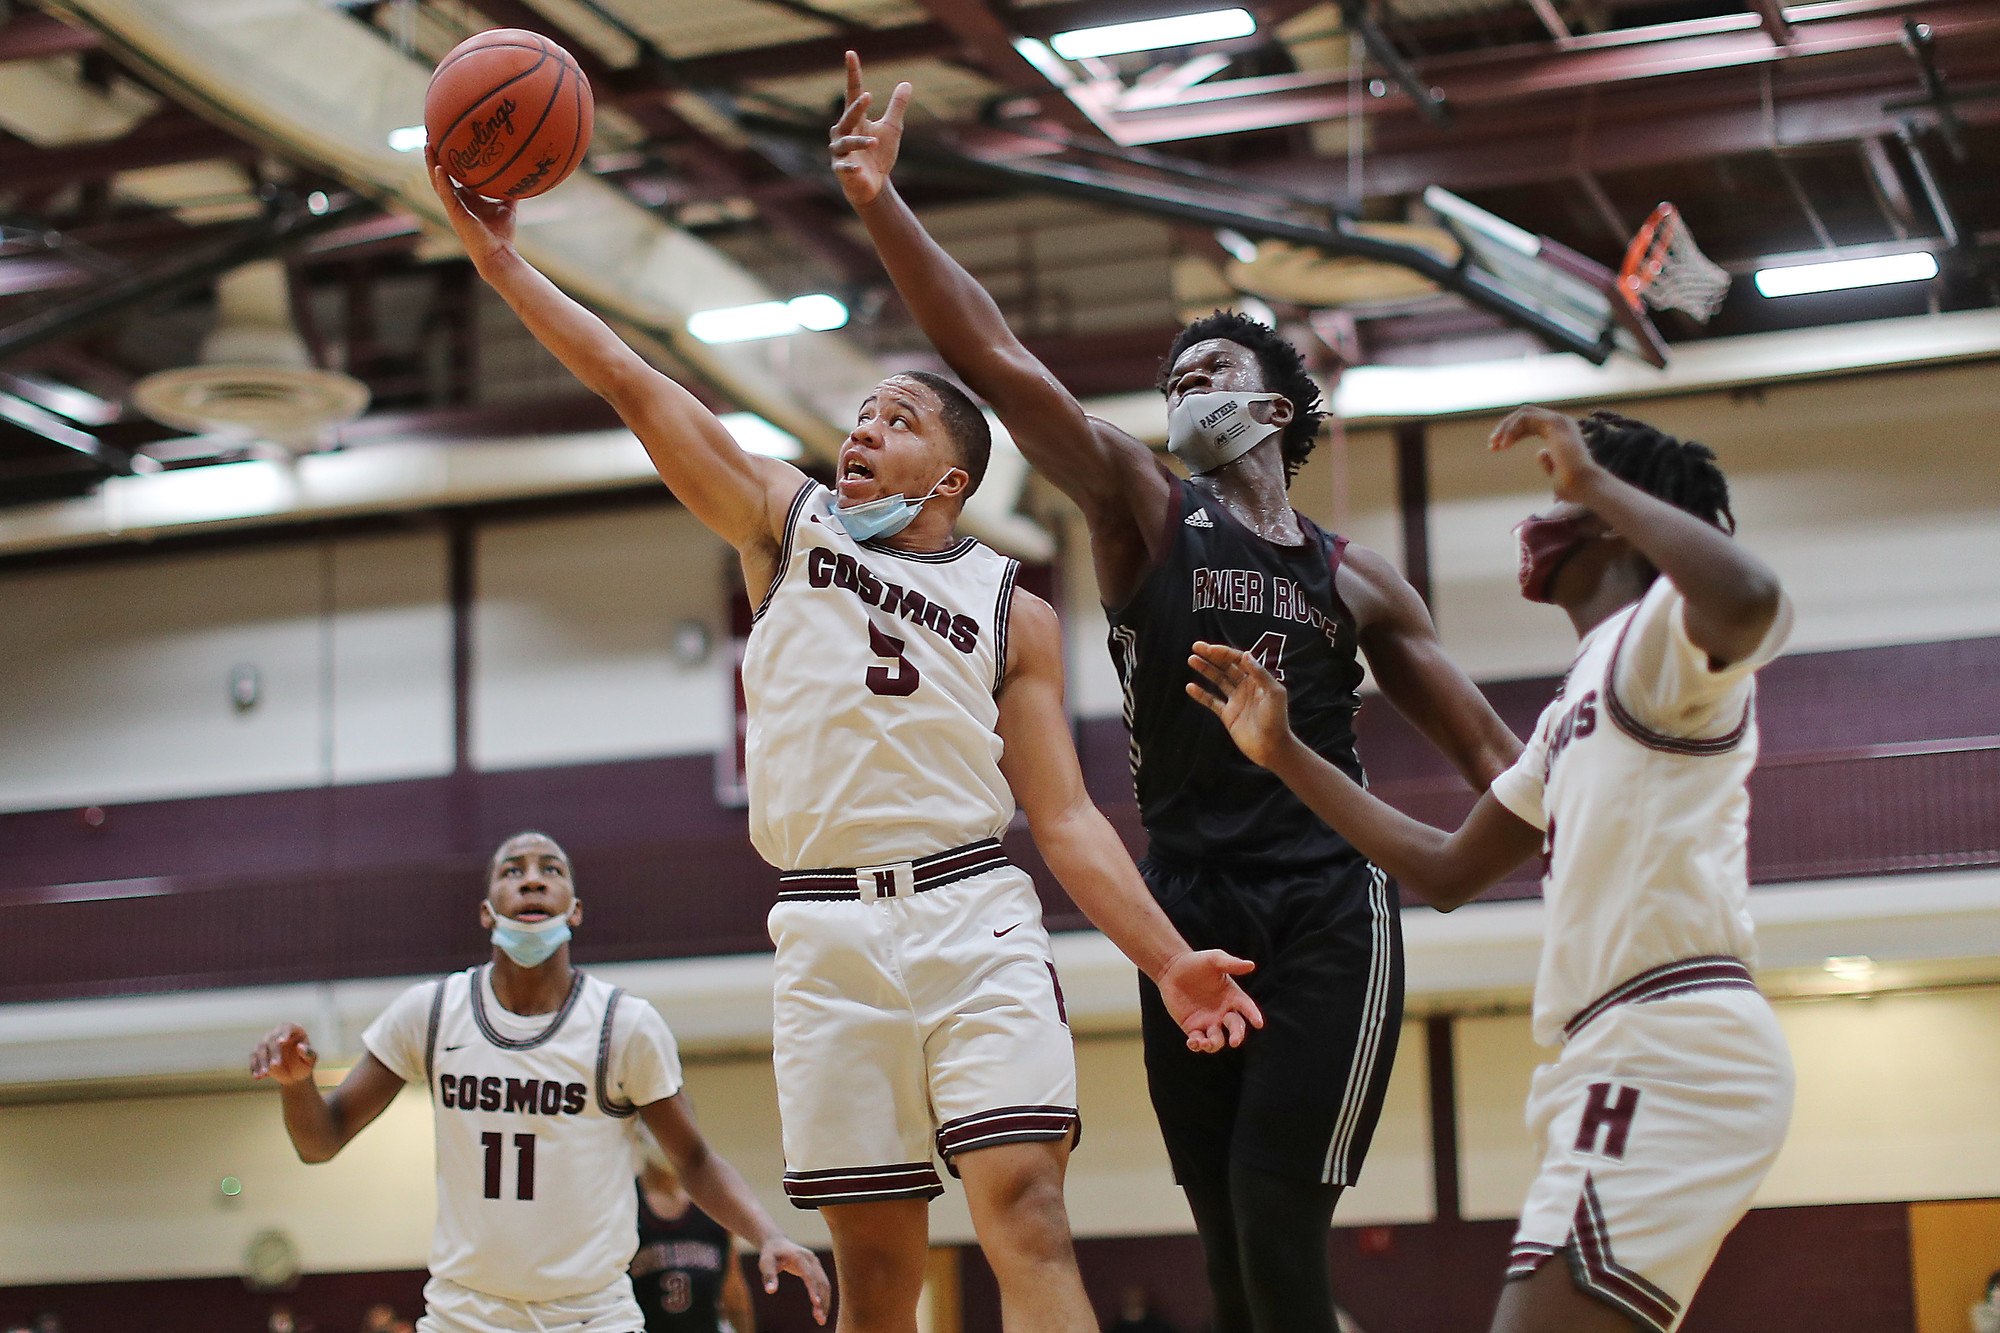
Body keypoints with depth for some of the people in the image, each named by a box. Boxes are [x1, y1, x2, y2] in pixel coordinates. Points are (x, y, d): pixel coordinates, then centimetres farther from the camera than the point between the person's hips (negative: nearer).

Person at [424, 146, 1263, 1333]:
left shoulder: (1013, 611, 11)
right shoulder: (787, 518, 14)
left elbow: (1065, 817, 7)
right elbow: (635, 385, 6)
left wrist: (1167, 958, -5)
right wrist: (499, 257, -2)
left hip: (973, 917, -1)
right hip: (828, 933, 1)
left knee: (1024, 1204, -17)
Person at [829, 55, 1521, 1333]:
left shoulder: (1356, 577, 12)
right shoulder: (1143, 507, 9)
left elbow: (1492, 751, 15)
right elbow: (996, 358, -3)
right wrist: (882, 206, -14)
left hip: (1328, 922, -1)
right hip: (1190, 915, 1)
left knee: (1277, 1221, -15)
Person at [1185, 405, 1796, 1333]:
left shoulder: (1661, 630, -3)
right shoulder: (1574, 709, 26)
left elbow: (1749, 598, -29)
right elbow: (1445, 872, 30)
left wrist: (1593, 478, -16)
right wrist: (1285, 753, 27)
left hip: (1669, 1054, -10)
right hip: (1622, 1064, 10)